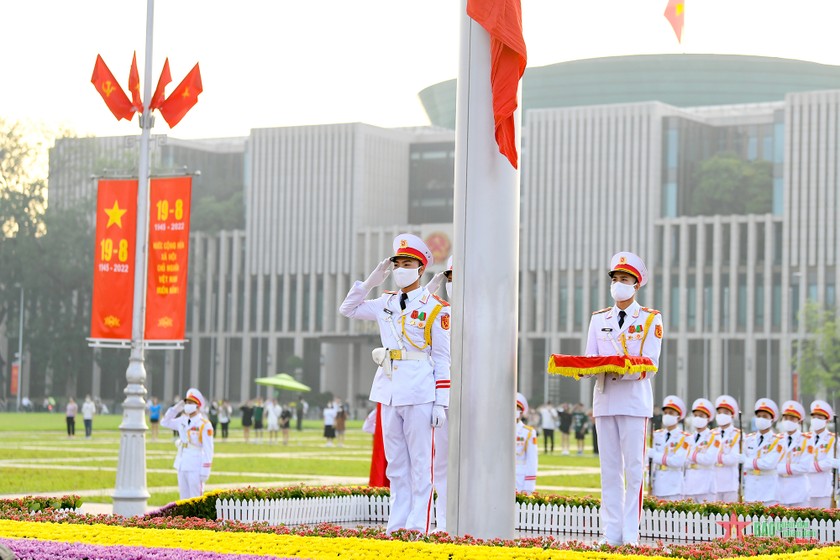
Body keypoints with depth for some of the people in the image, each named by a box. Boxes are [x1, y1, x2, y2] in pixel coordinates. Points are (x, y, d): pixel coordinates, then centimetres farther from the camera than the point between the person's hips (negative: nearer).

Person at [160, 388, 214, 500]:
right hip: (182, 466, 7)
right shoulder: (182, 421, 9)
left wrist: (205, 471, -16)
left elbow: (208, 450, -12)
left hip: (195, 468, -7)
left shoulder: (204, 425, -11)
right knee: (184, 498, 11)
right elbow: (165, 422, 23)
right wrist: (175, 409, 8)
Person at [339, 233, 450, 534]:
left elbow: (443, 359, -4)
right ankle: (396, 526, 13)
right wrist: (370, 281, 10)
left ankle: (417, 528, -2)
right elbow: (348, 309, 24)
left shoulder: (435, 308, -2)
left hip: (419, 395, -6)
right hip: (389, 393, 6)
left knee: (420, 465, -3)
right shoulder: (386, 303, 14)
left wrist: (441, 403, -9)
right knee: (396, 465, 9)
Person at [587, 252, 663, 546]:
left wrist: (623, 370, -23)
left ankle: (630, 535, -4)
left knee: (634, 468, -5)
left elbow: (650, 366, -5)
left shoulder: (651, 320, 4)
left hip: (634, 400, -4)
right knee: (610, 469, 4)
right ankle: (610, 533, 5)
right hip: (604, 398, 4)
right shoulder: (599, 319, 15)